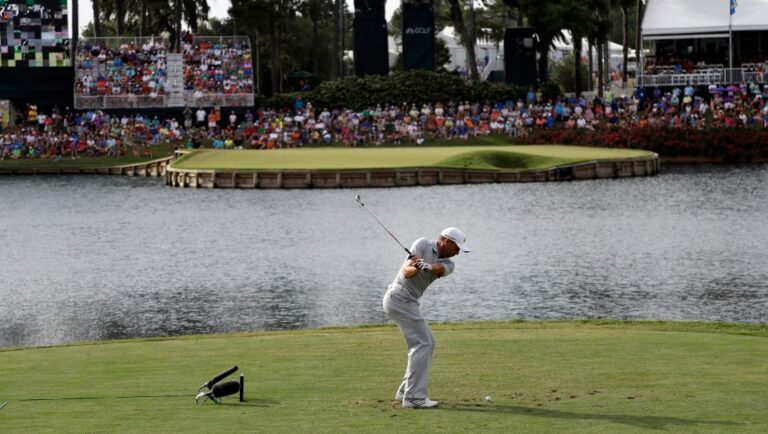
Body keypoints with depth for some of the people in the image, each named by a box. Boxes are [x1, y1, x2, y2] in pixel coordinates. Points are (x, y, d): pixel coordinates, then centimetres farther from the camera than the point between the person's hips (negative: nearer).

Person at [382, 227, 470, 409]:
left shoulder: (447, 263, 10)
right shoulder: (422, 245, -7)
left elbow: (440, 270, -16)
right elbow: (406, 272, -17)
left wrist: (428, 267, -37)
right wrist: (415, 267, -40)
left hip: (408, 302, 9)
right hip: (400, 297, -9)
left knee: (427, 343, 14)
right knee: (423, 344, -13)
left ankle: (406, 391, 19)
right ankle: (414, 397, -17)